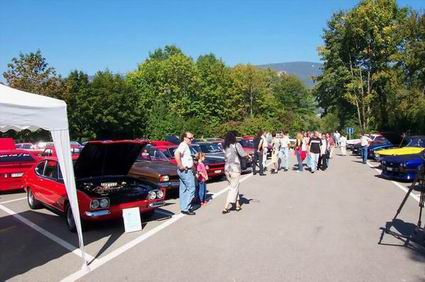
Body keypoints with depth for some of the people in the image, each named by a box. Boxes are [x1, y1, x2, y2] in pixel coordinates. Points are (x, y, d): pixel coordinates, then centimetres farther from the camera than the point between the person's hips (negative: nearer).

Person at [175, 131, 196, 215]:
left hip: (186, 170, 10)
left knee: (183, 189, 13)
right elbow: (176, 154, -34)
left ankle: (183, 207, 21)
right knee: (191, 188, -7)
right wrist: (180, 166, -29)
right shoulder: (183, 145, -16)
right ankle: (185, 208, -5)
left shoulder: (185, 146, 15)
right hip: (186, 171, -10)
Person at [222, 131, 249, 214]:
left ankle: (237, 204, 24)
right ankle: (226, 207, -3)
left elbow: (226, 157, 7)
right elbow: (243, 154, -16)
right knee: (233, 188, 1)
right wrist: (248, 155, 5)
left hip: (227, 169, 6)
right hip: (235, 169, -6)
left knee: (234, 187, 19)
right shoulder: (236, 145, -7)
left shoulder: (225, 147, 8)